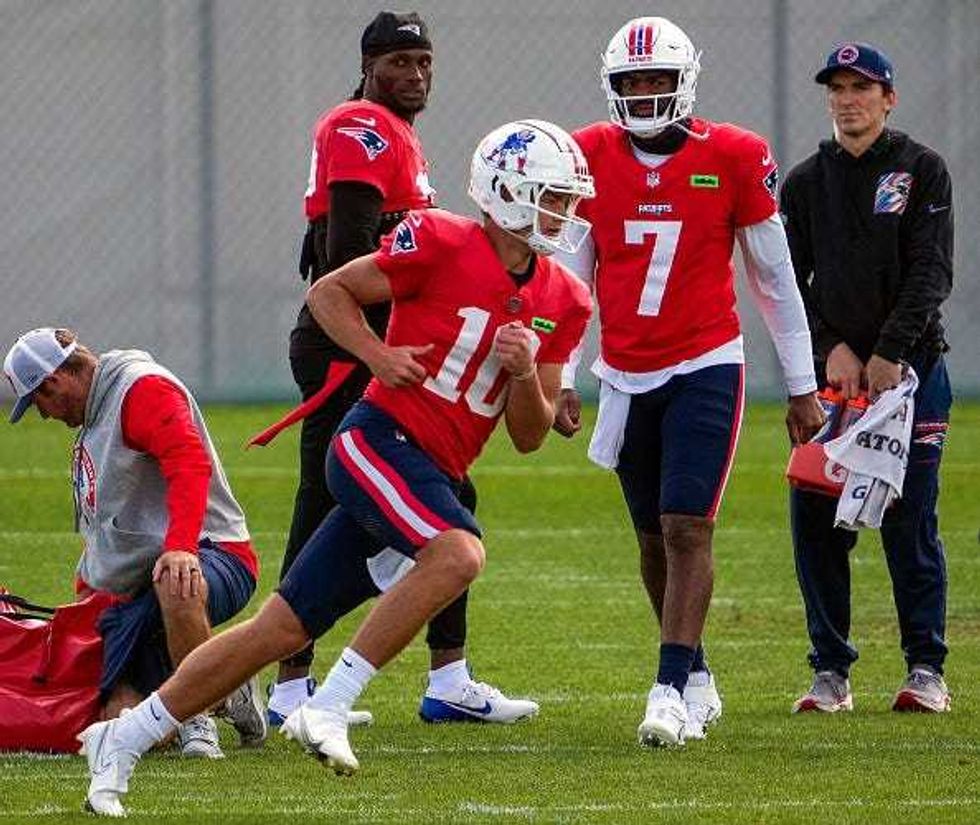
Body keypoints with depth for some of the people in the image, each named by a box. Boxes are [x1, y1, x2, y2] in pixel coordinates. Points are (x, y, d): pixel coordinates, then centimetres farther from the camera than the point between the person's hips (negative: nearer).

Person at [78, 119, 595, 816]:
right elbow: (328, 293, 3)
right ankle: (327, 708, -28)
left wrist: (526, 373, -7)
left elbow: (529, 436, 12)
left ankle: (122, 739, 15)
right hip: (382, 440, -7)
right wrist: (378, 354, -12)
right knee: (459, 551, -33)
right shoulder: (441, 243, -9)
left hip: (433, 479, 7)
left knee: (283, 629, 6)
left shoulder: (562, 302, 10)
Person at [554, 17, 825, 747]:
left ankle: (672, 692, -15)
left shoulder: (734, 159, -6)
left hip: (706, 370, -3)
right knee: (655, 539, 10)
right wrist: (560, 379, 2)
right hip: (626, 378, 3)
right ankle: (698, 677, 24)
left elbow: (774, 279, 2)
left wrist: (802, 385, 4)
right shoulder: (589, 159, 0)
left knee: (687, 528, -13)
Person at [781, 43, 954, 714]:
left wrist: (889, 353, -14)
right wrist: (832, 348, -6)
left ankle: (927, 670, 5)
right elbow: (788, 282, 8)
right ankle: (832, 673, 6)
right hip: (828, 374, 3)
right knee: (817, 521, -2)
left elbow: (931, 273, -6)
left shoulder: (922, 171, 2)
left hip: (909, 369, -3)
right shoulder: (805, 182, 11)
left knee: (910, 521, -4)